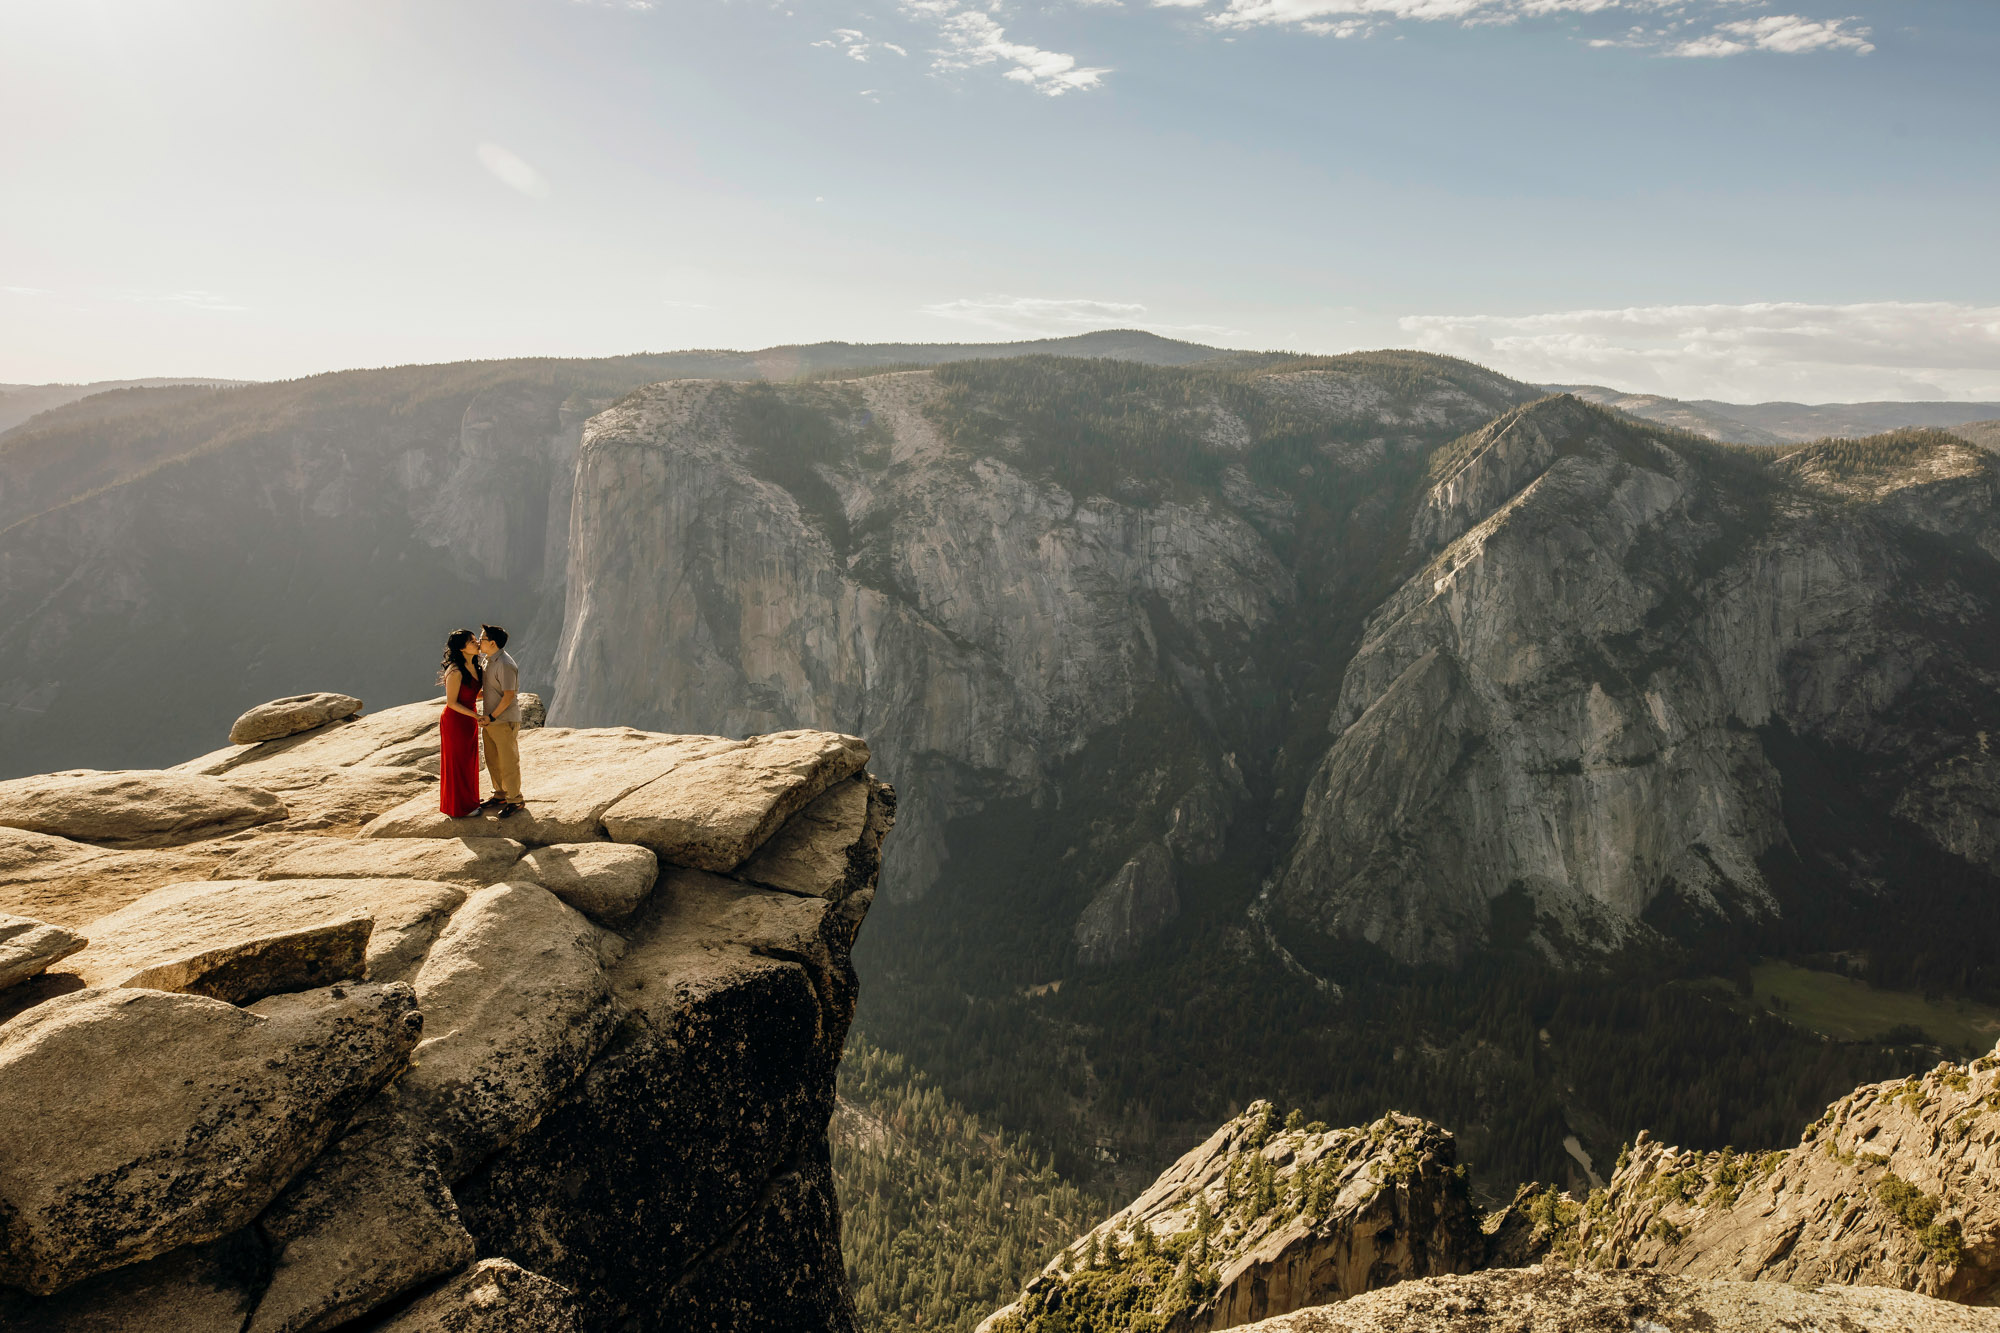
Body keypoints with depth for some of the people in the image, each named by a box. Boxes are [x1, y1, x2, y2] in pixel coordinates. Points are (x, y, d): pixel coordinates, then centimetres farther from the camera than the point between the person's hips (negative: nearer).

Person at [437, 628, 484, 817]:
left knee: (468, 762, 20)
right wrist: (476, 715, -25)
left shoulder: (473, 666, 2)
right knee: (457, 763, 5)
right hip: (455, 720, -9)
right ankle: (458, 808, 19)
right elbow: (452, 702, -21)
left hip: (468, 719, 9)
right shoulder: (455, 671, -25)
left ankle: (467, 799, 36)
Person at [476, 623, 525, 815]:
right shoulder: (487, 662, 10)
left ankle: (515, 800, 9)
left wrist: (492, 716, -19)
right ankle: (500, 795, 30)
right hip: (490, 721, 9)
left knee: (509, 762, 0)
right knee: (493, 760, 17)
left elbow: (509, 695, -22)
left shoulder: (504, 665, -20)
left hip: (505, 721, -9)